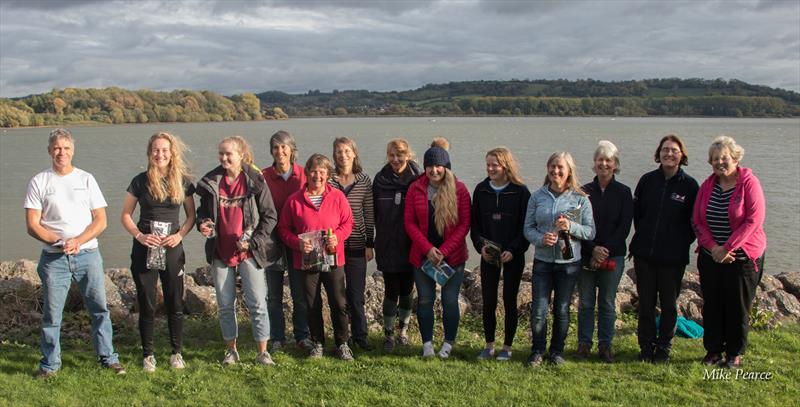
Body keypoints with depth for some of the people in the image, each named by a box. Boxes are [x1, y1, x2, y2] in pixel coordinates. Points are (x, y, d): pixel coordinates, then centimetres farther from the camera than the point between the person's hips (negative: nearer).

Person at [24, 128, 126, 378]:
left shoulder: (86, 179, 6)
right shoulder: (39, 182, 3)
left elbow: (100, 220, 2)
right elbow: (32, 225, -2)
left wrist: (78, 241, -13)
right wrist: (59, 242, -16)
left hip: (87, 254, 1)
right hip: (53, 258, -1)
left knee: (99, 308, 4)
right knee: (51, 313, 4)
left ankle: (108, 357, 16)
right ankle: (50, 364, 18)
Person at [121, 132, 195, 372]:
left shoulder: (183, 181, 1)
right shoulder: (140, 181, -1)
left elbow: (191, 216, 7)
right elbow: (126, 216, 3)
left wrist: (180, 235, -10)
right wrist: (139, 236, -12)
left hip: (172, 249, 1)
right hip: (144, 249, 0)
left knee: (175, 304, 7)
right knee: (147, 305, 6)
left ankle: (177, 352, 22)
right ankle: (148, 354, 20)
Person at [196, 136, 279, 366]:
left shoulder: (255, 182, -7)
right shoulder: (211, 182, 3)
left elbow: (270, 216, -4)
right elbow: (203, 211, 15)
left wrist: (253, 240, -13)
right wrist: (203, 224, -7)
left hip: (249, 252, -3)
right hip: (221, 252, 4)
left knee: (257, 303, -1)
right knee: (225, 305, 12)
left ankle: (263, 352, 11)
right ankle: (231, 349, 27)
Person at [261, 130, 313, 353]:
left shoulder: (303, 175, -1)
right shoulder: (264, 176, -2)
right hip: (273, 240, 0)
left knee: (300, 292, 8)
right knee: (274, 294, 9)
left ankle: (302, 335, 22)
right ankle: (277, 337, 21)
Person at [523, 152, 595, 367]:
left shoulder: (580, 199, -2)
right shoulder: (537, 196, 2)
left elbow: (591, 232, -1)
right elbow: (528, 227, 3)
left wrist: (571, 227, -19)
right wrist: (541, 238, -16)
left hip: (569, 262, 0)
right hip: (542, 260, 1)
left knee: (562, 309, 10)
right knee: (538, 310, -2)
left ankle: (557, 350, 27)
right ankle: (537, 351, 17)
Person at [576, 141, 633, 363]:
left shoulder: (623, 192, 3)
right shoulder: (585, 191, 3)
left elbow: (624, 227, -3)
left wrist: (605, 250, -12)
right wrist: (593, 249, -14)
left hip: (613, 256, 0)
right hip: (586, 256, 1)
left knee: (607, 303, 6)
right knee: (586, 302, 6)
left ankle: (605, 345, 15)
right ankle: (584, 343, 16)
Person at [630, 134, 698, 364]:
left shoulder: (689, 185, -4)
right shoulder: (647, 180, 3)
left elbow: (695, 222, 2)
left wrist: (681, 243, -3)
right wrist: (643, 237, 8)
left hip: (673, 257, -2)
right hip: (644, 254, 2)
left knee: (669, 305, 9)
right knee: (645, 303, 9)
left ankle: (663, 348, 21)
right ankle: (646, 347, 21)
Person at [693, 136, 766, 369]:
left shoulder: (749, 183, -8)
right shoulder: (707, 186, 6)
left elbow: (754, 220, -15)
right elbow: (697, 220, 4)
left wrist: (727, 248, -17)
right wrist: (712, 246, -11)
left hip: (742, 256, -4)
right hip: (710, 257, 4)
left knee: (738, 306, 4)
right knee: (711, 305, 8)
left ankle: (735, 353, 18)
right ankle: (713, 350, 22)